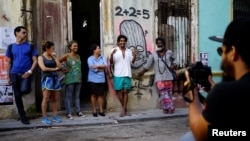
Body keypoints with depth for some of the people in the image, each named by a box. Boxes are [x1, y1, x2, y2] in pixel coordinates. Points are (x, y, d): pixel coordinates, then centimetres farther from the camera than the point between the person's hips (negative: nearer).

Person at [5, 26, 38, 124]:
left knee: (24, 90, -26)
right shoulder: (11, 47, 9)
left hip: (26, 73, -2)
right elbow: (9, 63, 11)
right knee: (17, 95, 2)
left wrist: (30, 72, -12)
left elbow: (35, 61, 3)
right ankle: (23, 117, 14)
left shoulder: (30, 46, 5)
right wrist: (8, 77, 5)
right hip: (15, 73, 2)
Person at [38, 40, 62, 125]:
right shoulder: (41, 57, 1)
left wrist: (55, 57, 3)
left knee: (55, 99, 5)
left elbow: (59, 66, 6)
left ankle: (55, 116, 11)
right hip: (47, 79, -5)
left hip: (55, 78, 5)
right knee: (46, 98, -7)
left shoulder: (53, 57, 15)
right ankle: (44, 117, -1)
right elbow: (44, 68, -12)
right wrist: (54, 69, -3)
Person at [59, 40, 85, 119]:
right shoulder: (67, 56, -3)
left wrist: (80, 77, 10)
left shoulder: (78, 56, 13)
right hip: (70, 80, -5)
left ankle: (78, 111, 17)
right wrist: (62, 69, -4)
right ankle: (68, 113, 4)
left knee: (77, 96, 11)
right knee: (68, 96, 0)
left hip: (78, 79, 5)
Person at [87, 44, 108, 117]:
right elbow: (92, 68, -18)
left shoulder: (102, 58, 8)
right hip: (93, 80, -3)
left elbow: (106, 66, -5)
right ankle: (94, 111, 13)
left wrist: (97, 66, -13)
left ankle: (101, 110, 14)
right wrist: (101, 69, -8)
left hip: (101, 80, 3)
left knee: (101, 95, 7)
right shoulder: (90, 58, -4)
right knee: (94, 95, 4)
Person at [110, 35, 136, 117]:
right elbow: (111, 62, -8)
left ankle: (124, 109, 10)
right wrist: (112, 54, -25)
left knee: (126, 92, 3)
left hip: (127, 75, 3)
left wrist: (134, 55, -3)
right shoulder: (114, 50, -1)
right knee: (119, 91, 2)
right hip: (118, 75, -3)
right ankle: (124, 109, 18)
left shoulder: (129, 51, 13)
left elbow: (132, 61, 14)